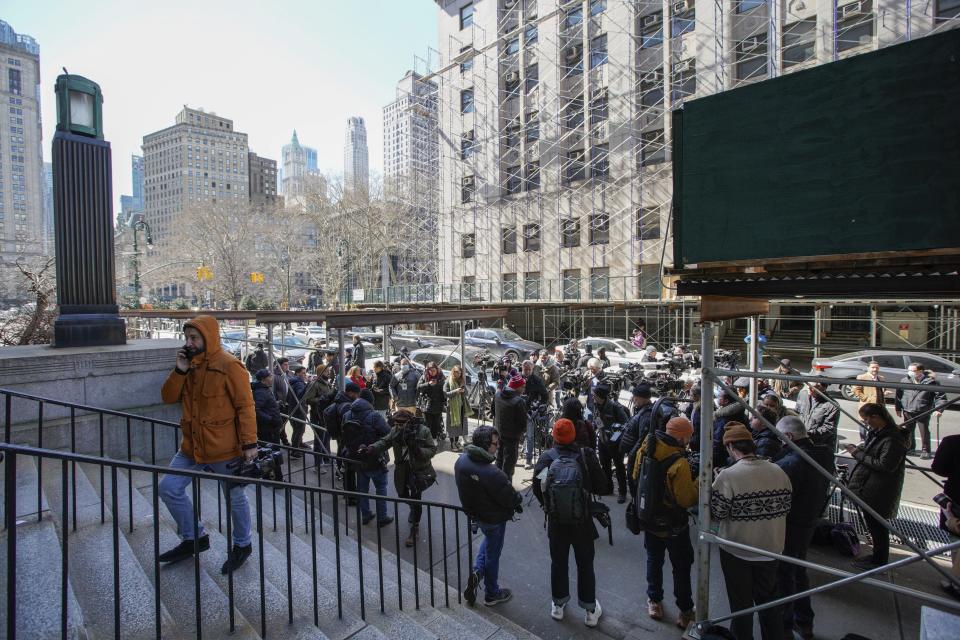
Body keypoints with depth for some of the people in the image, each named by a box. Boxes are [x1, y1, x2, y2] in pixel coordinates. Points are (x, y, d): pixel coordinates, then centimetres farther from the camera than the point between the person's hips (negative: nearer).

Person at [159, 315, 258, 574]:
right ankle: (194, 538, 32)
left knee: (235, 498, 9)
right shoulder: (189, 364, 7)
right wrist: (179, 371, -9)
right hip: (191, 446, 7)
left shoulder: (229, 365, -17)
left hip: (224, 449, -7)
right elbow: (168, 397, 7)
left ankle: (242, 545, 32)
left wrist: (249, 443, -20)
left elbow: (245, 406, -17)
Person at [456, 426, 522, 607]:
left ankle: (477, 572, 23)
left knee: (488, 540, 34)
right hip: (494, 518, -6)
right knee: (492, 554, 17)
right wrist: (518, 499, -3)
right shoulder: (492, 473, -38)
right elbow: (511, 498, -26)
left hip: (472, 512, 6)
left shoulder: (461, 461, -16)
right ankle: (492, 594, 39)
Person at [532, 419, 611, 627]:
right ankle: (590, 610, 36)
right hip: (582, 522, -1)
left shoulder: (546, 457, -18)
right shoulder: (586, 455, -20)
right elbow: (603, 488, -16)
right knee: (585, 565, 20)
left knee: (558, 563, 21)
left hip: (556, 522, 1)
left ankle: (558, 605, 39)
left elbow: (537, 489, -10)